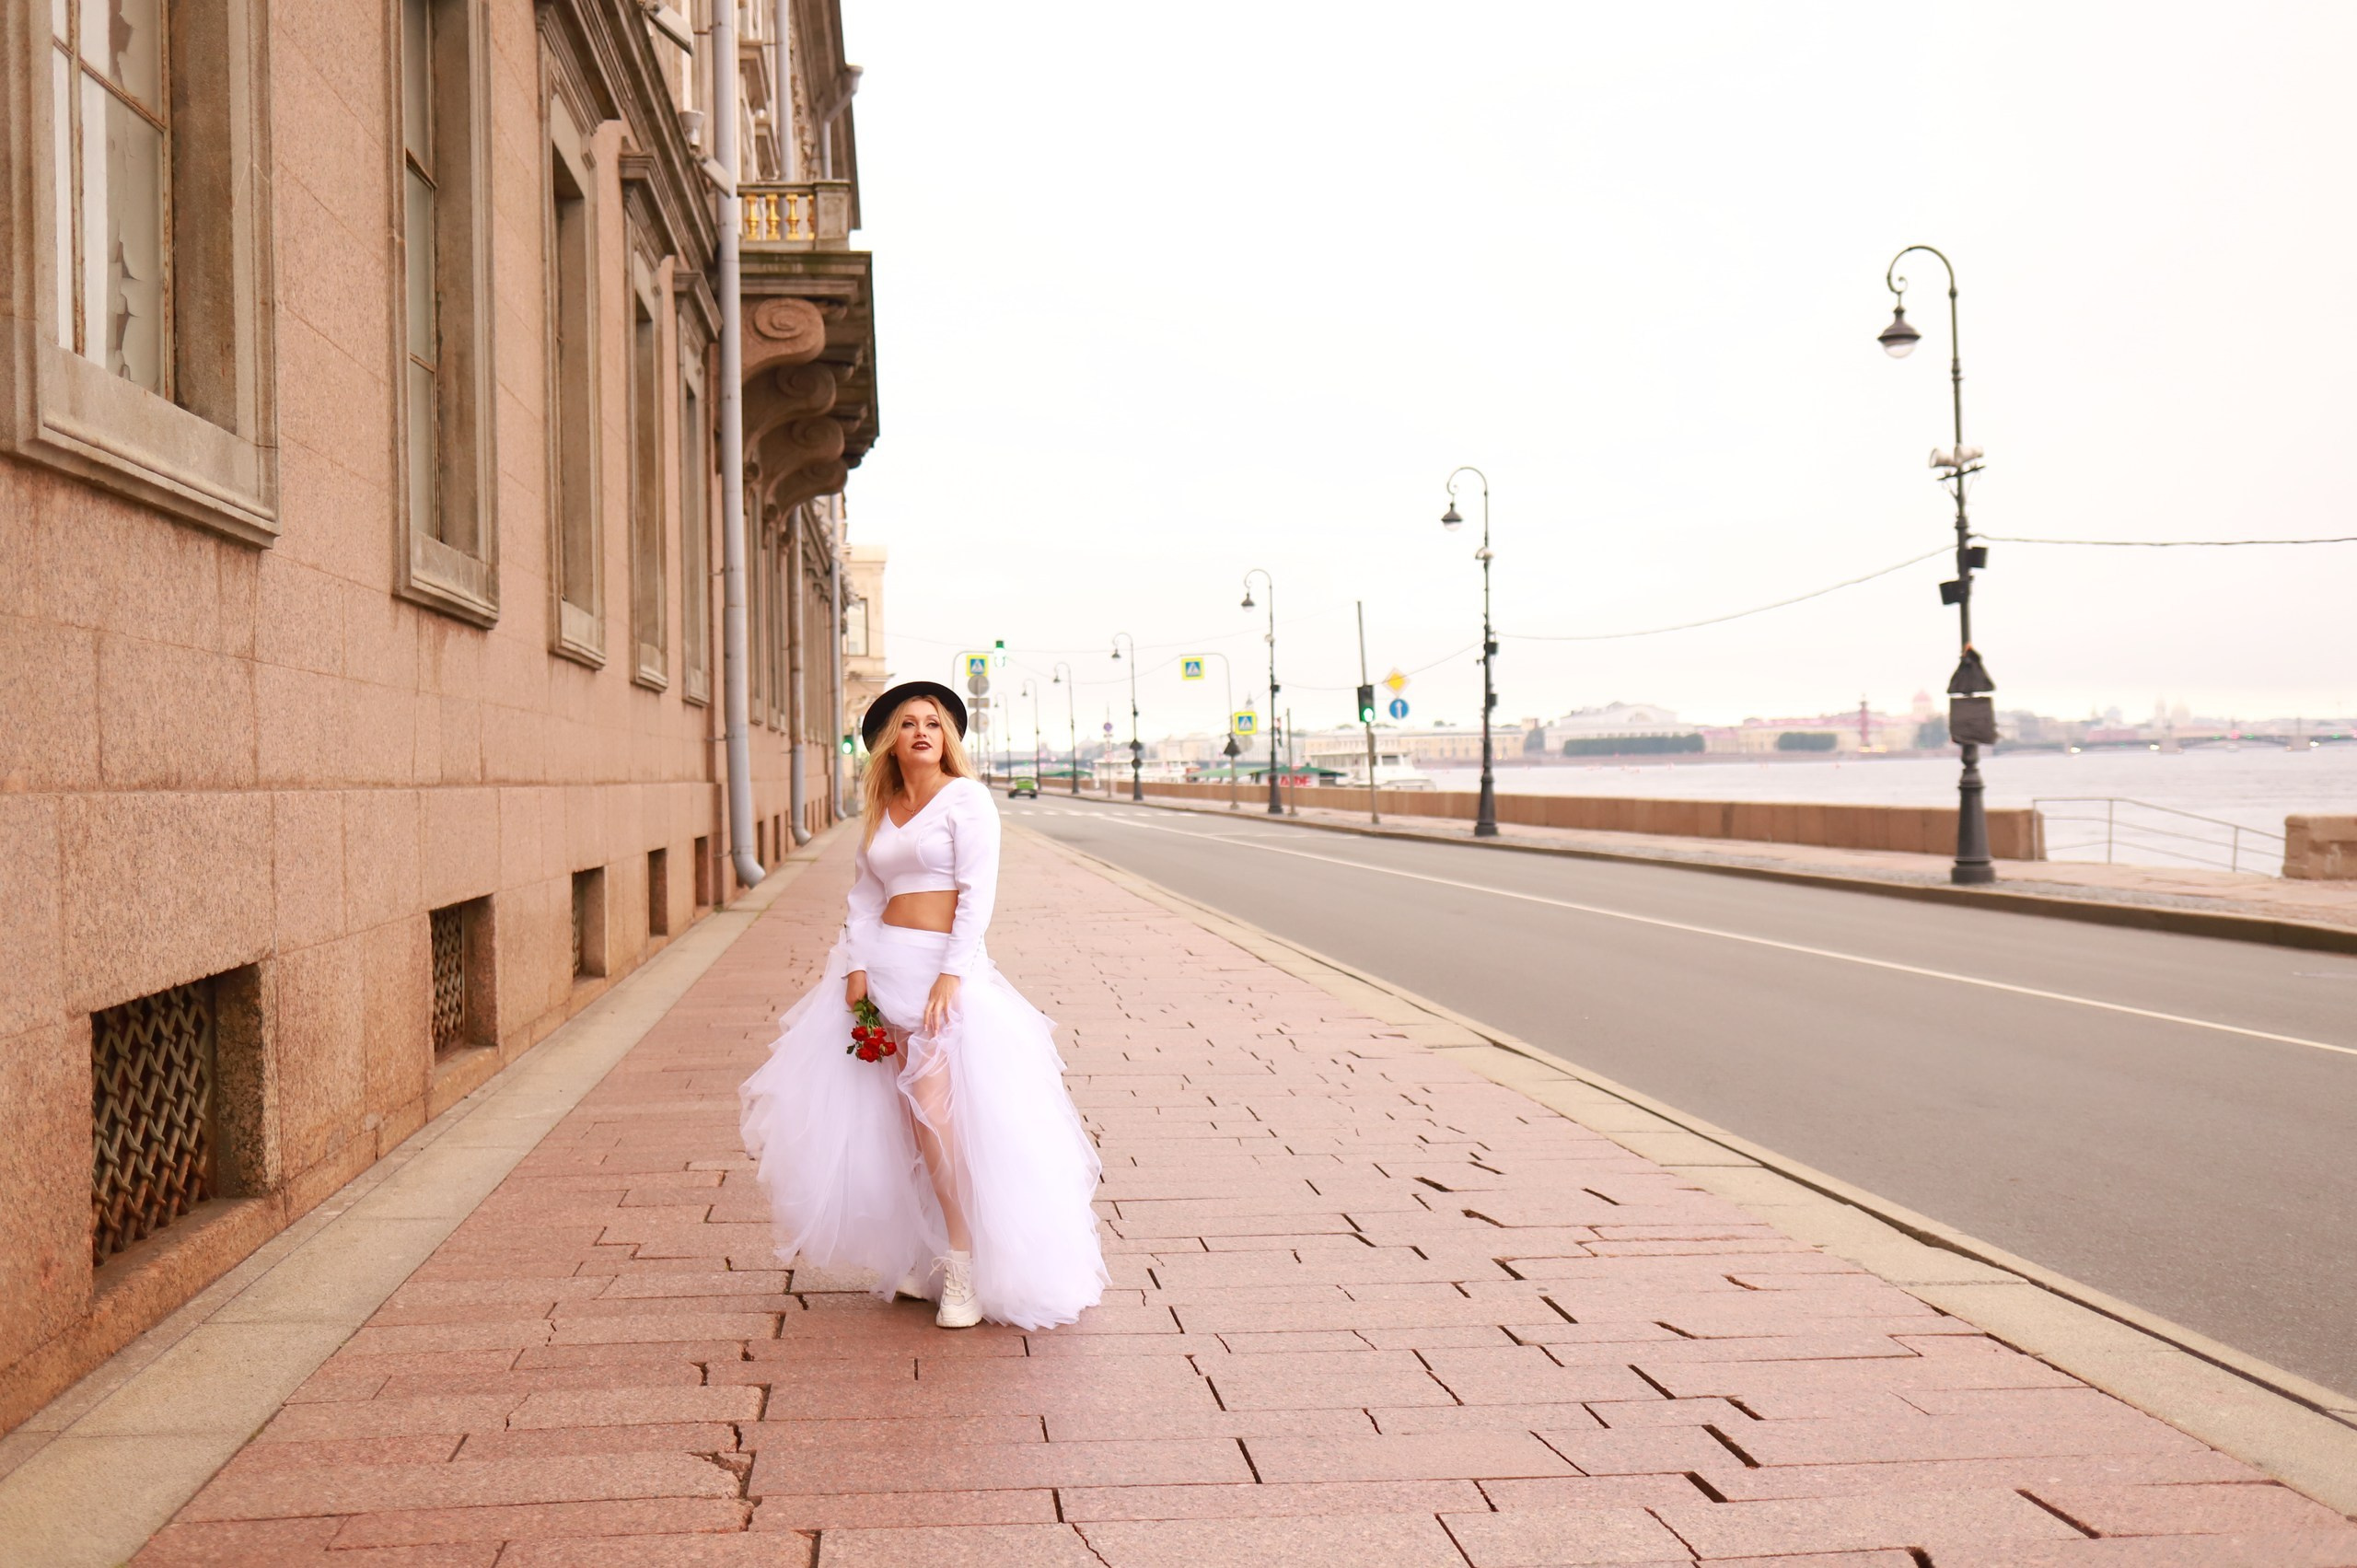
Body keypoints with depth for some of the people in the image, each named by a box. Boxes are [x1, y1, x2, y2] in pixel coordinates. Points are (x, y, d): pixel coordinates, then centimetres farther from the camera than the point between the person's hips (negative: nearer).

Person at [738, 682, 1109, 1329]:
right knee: (909, 1118, 4)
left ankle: (968, 1270, -7)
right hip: (885, 964, 5)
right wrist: (856, 965, -4)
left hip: (946, 966, -5)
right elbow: (866, 894, 12)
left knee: (934, 1111, -14)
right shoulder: (881, 810, 16)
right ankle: (927, 1255, 16)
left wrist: (951, 974, -18)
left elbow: (977, 892, -9)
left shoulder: (965, 797, -2)